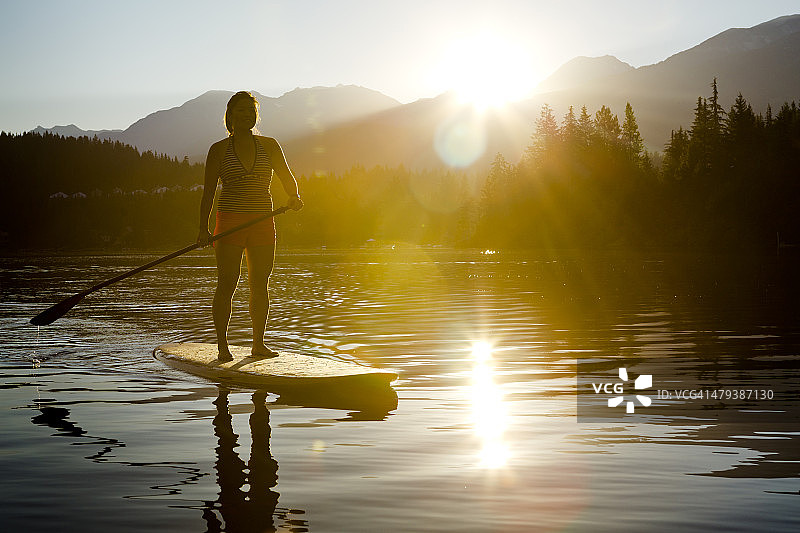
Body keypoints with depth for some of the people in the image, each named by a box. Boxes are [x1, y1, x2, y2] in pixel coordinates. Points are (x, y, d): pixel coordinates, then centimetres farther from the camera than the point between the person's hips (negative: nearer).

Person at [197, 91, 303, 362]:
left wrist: (294, 196, -13)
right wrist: (203, 228, -8)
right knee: (226, 286, -5)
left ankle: (258, 343, 15)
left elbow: (287, 178, 10)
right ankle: (223, 345, 4)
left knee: (260, 286, 5)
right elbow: (208, 191, 1)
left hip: (263, 223, 2)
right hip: (230, 221, -2)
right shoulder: (219, 149, 3)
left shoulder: (269, 145, 8)